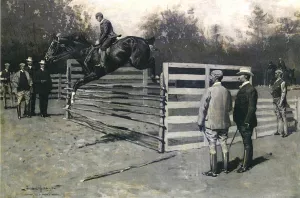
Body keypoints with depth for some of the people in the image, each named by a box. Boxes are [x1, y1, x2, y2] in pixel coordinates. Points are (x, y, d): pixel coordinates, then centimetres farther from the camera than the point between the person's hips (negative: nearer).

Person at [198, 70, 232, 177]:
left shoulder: (210, 90, -13)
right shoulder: (226, 91, 4)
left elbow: (202, 107, -12)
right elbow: (229, 108, 12)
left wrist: (200, 122, -5)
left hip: (211, 123, -5)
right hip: (224, 123, 5)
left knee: (212, 146, 1)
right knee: (224, 145, 13)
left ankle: (213, 171, 6)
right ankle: (225, 168, 22)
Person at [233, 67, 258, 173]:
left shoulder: (251, 90, -16)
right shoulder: (242, 88, 12)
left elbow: (252, 108, -19)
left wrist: (247, 122, -20)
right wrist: (238, 120, 14)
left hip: (246, 122, -9)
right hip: (241, 122, 9)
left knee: (247, 143, -1)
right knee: (247, 142, 18)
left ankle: (245, 166, 6)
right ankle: (247, 162, 30)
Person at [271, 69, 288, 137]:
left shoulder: (282, 82, -11)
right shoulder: (275, 82, 13)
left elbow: (283, 93, -17)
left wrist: (281, 102, -21)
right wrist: (272, 92, 5)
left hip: (281, 100, -8)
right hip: (275, 101, 8)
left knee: (283, 116, -5)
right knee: (278, 116, 13)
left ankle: (285, 132, -1)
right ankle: (279, 130, 21)